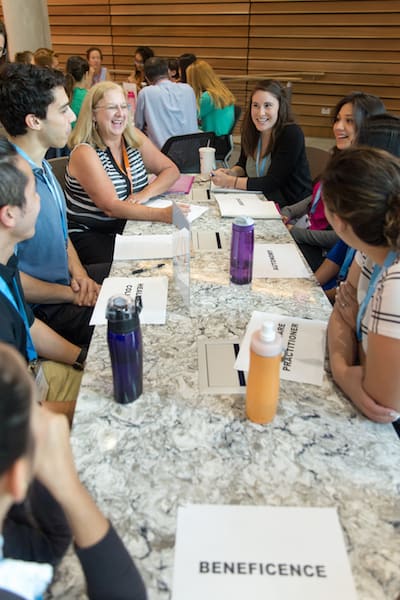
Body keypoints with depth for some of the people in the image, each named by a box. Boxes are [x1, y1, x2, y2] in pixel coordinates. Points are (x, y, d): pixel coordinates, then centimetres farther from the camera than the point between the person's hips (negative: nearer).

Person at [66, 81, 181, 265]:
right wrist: (162, 214, -37)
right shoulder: (85, 152, -16)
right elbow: (111, 207, -26)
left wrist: (146, 193, -15)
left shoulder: (134, 138, 5)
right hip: (89, 235, -6)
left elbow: (171, 170, 6)